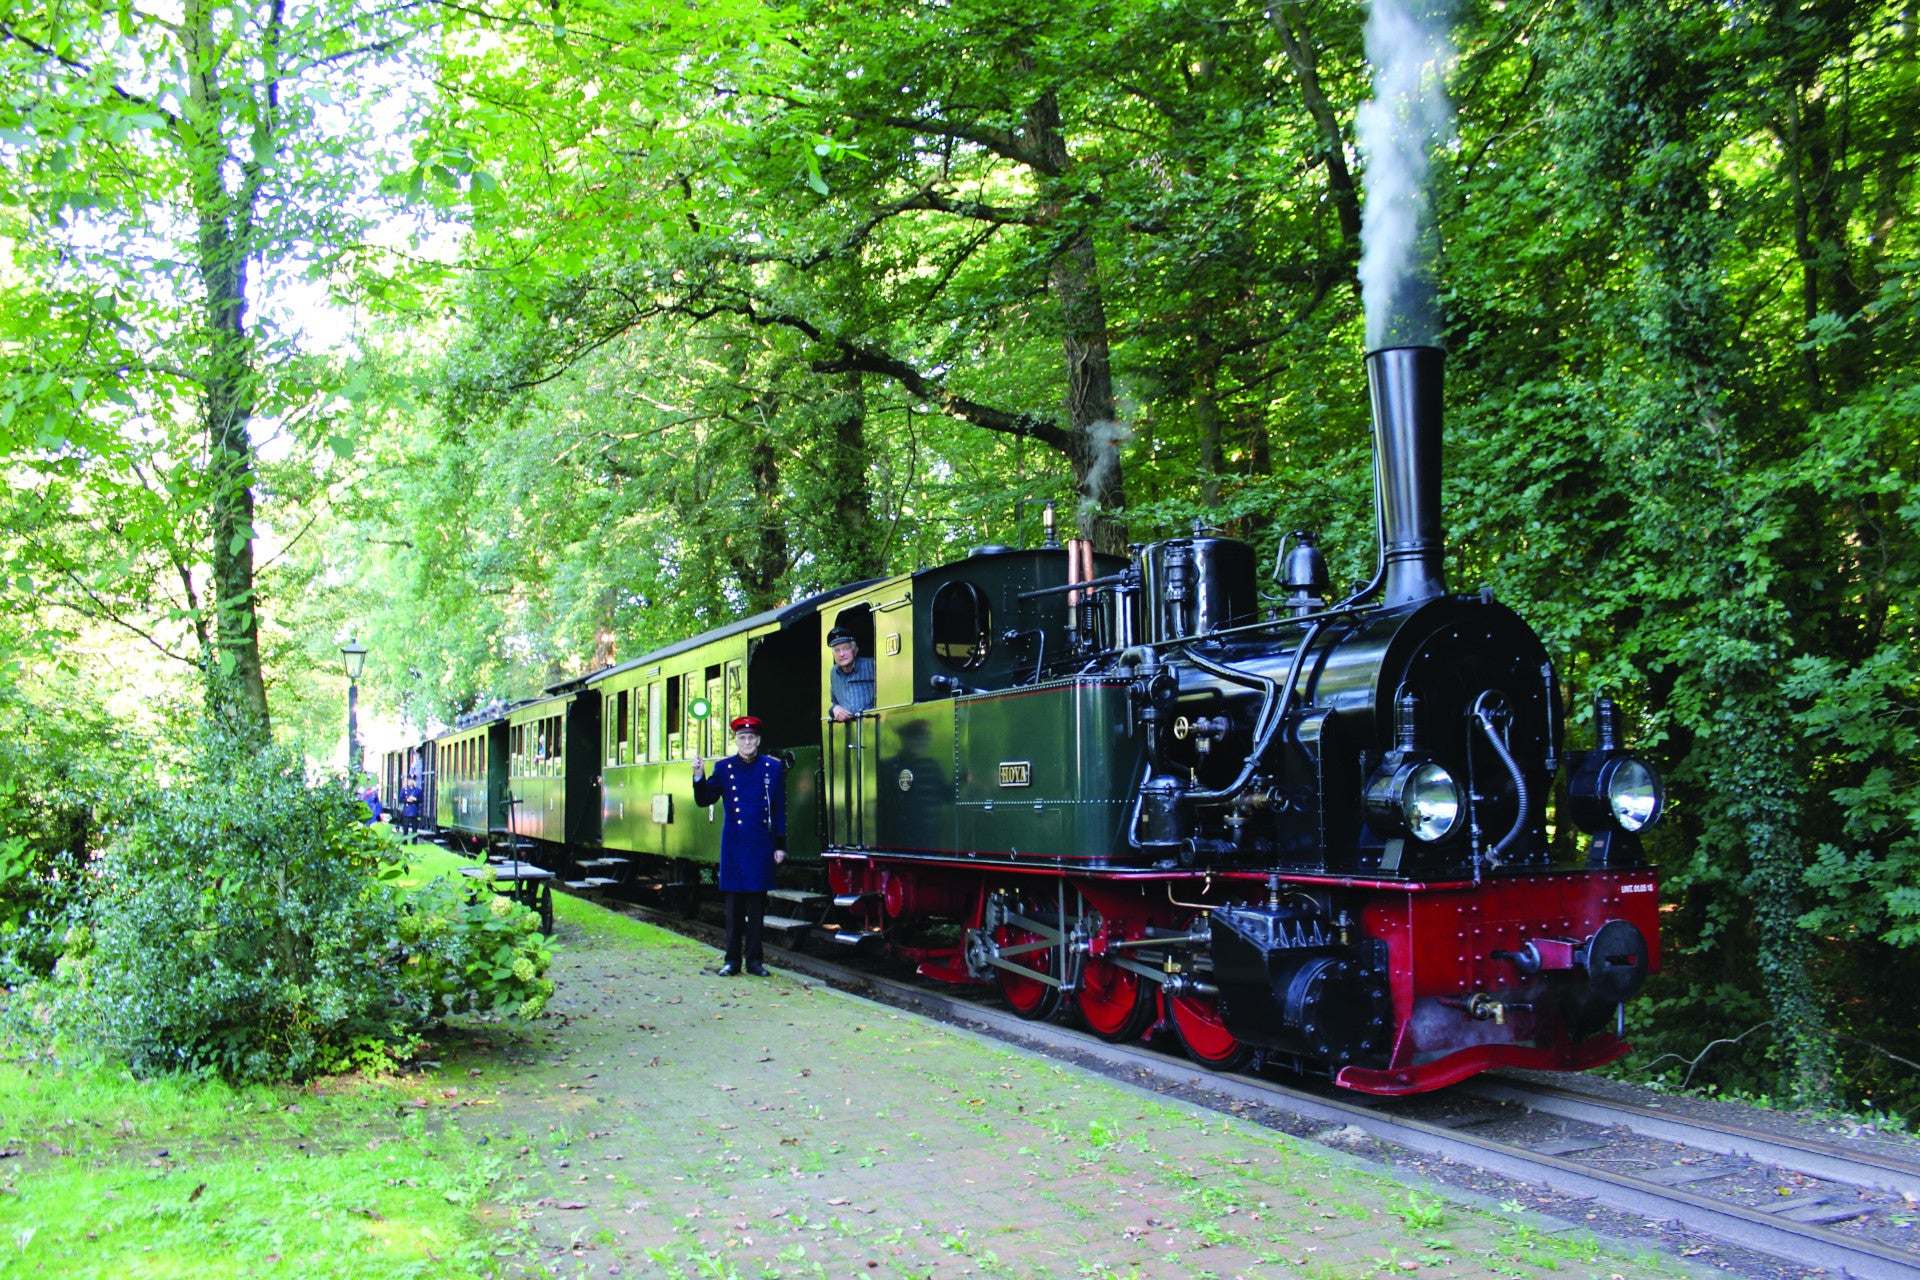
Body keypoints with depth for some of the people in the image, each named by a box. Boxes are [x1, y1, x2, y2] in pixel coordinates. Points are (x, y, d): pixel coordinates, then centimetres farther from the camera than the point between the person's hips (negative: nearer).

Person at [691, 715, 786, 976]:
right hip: (733, 844, 0)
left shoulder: (773, 768, 5)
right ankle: (733, 960, 11)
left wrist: (780, 846, 2)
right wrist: (699, 776, -15)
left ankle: (754, 959, 12)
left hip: (761, 844, 0)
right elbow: (704, 800, 2)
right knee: (734, 903, 4)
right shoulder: (723, 767, 6)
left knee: (756, 903, 4)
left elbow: (780, 810, 6)